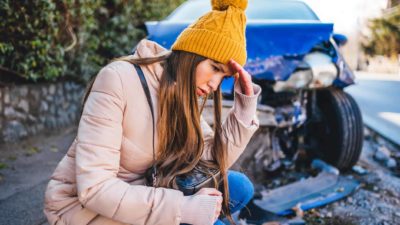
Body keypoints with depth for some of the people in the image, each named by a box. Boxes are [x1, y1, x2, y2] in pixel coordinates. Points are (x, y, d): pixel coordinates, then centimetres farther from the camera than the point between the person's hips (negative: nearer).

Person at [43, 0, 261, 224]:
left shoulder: (183, 94, -3)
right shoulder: (119, 80, -25)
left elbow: (217, 160, -3)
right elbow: (94, 188, -29)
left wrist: (245, 102, -13)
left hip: (138, 192, 7)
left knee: (239, 188, -2)